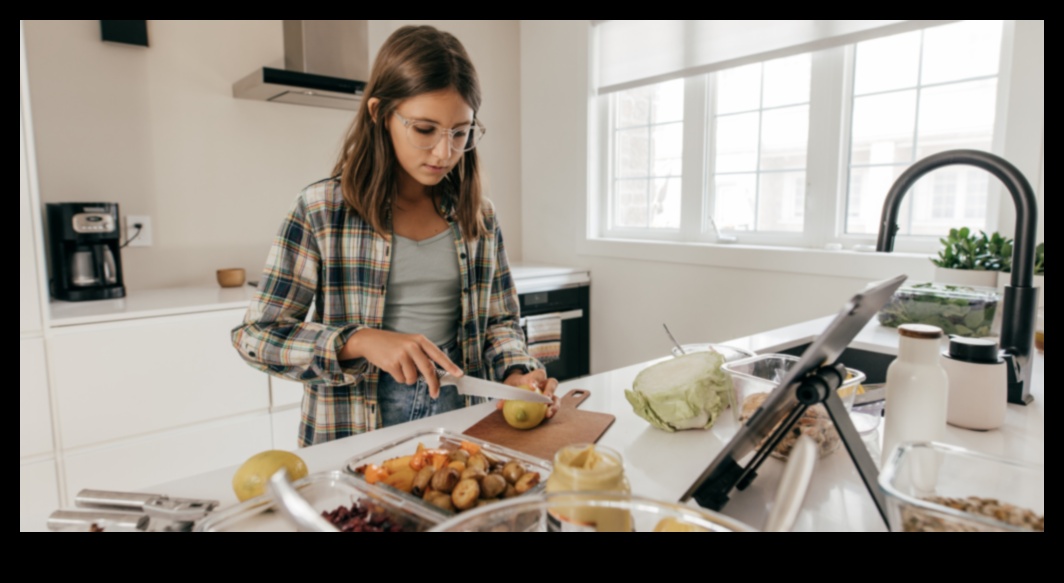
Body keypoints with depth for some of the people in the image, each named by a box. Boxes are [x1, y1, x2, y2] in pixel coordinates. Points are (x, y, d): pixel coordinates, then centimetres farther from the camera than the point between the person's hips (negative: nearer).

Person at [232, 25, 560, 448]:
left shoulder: (478, 217, 5)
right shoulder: (320, 211, -5)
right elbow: (255, 335, -4)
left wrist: (516, 373, -8)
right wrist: (360, 342, -20)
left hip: (458, 417, 1)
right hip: (353, 429, 0)